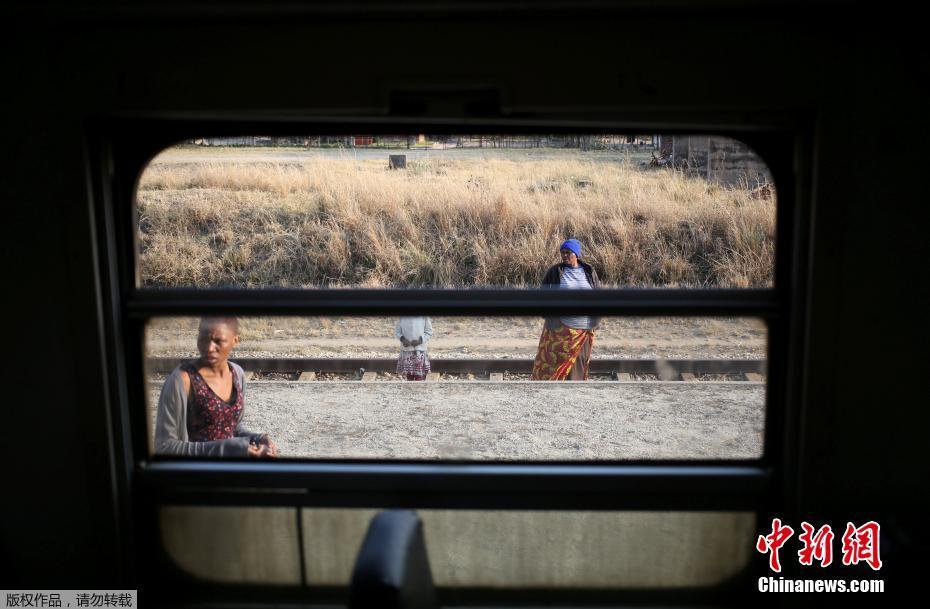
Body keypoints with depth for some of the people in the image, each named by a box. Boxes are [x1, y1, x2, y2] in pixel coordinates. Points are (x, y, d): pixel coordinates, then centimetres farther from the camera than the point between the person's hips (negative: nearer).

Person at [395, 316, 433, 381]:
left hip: (419, 350, -2)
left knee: (419, 376, -6)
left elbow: (429, 331, 0)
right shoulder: (402, 318, 3)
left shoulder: (424, 317, -4)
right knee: (409, 375, 7)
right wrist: (402, 339, -12)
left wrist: (420, 340, -15)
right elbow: (397, 331, 9)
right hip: (406, 349, 2)